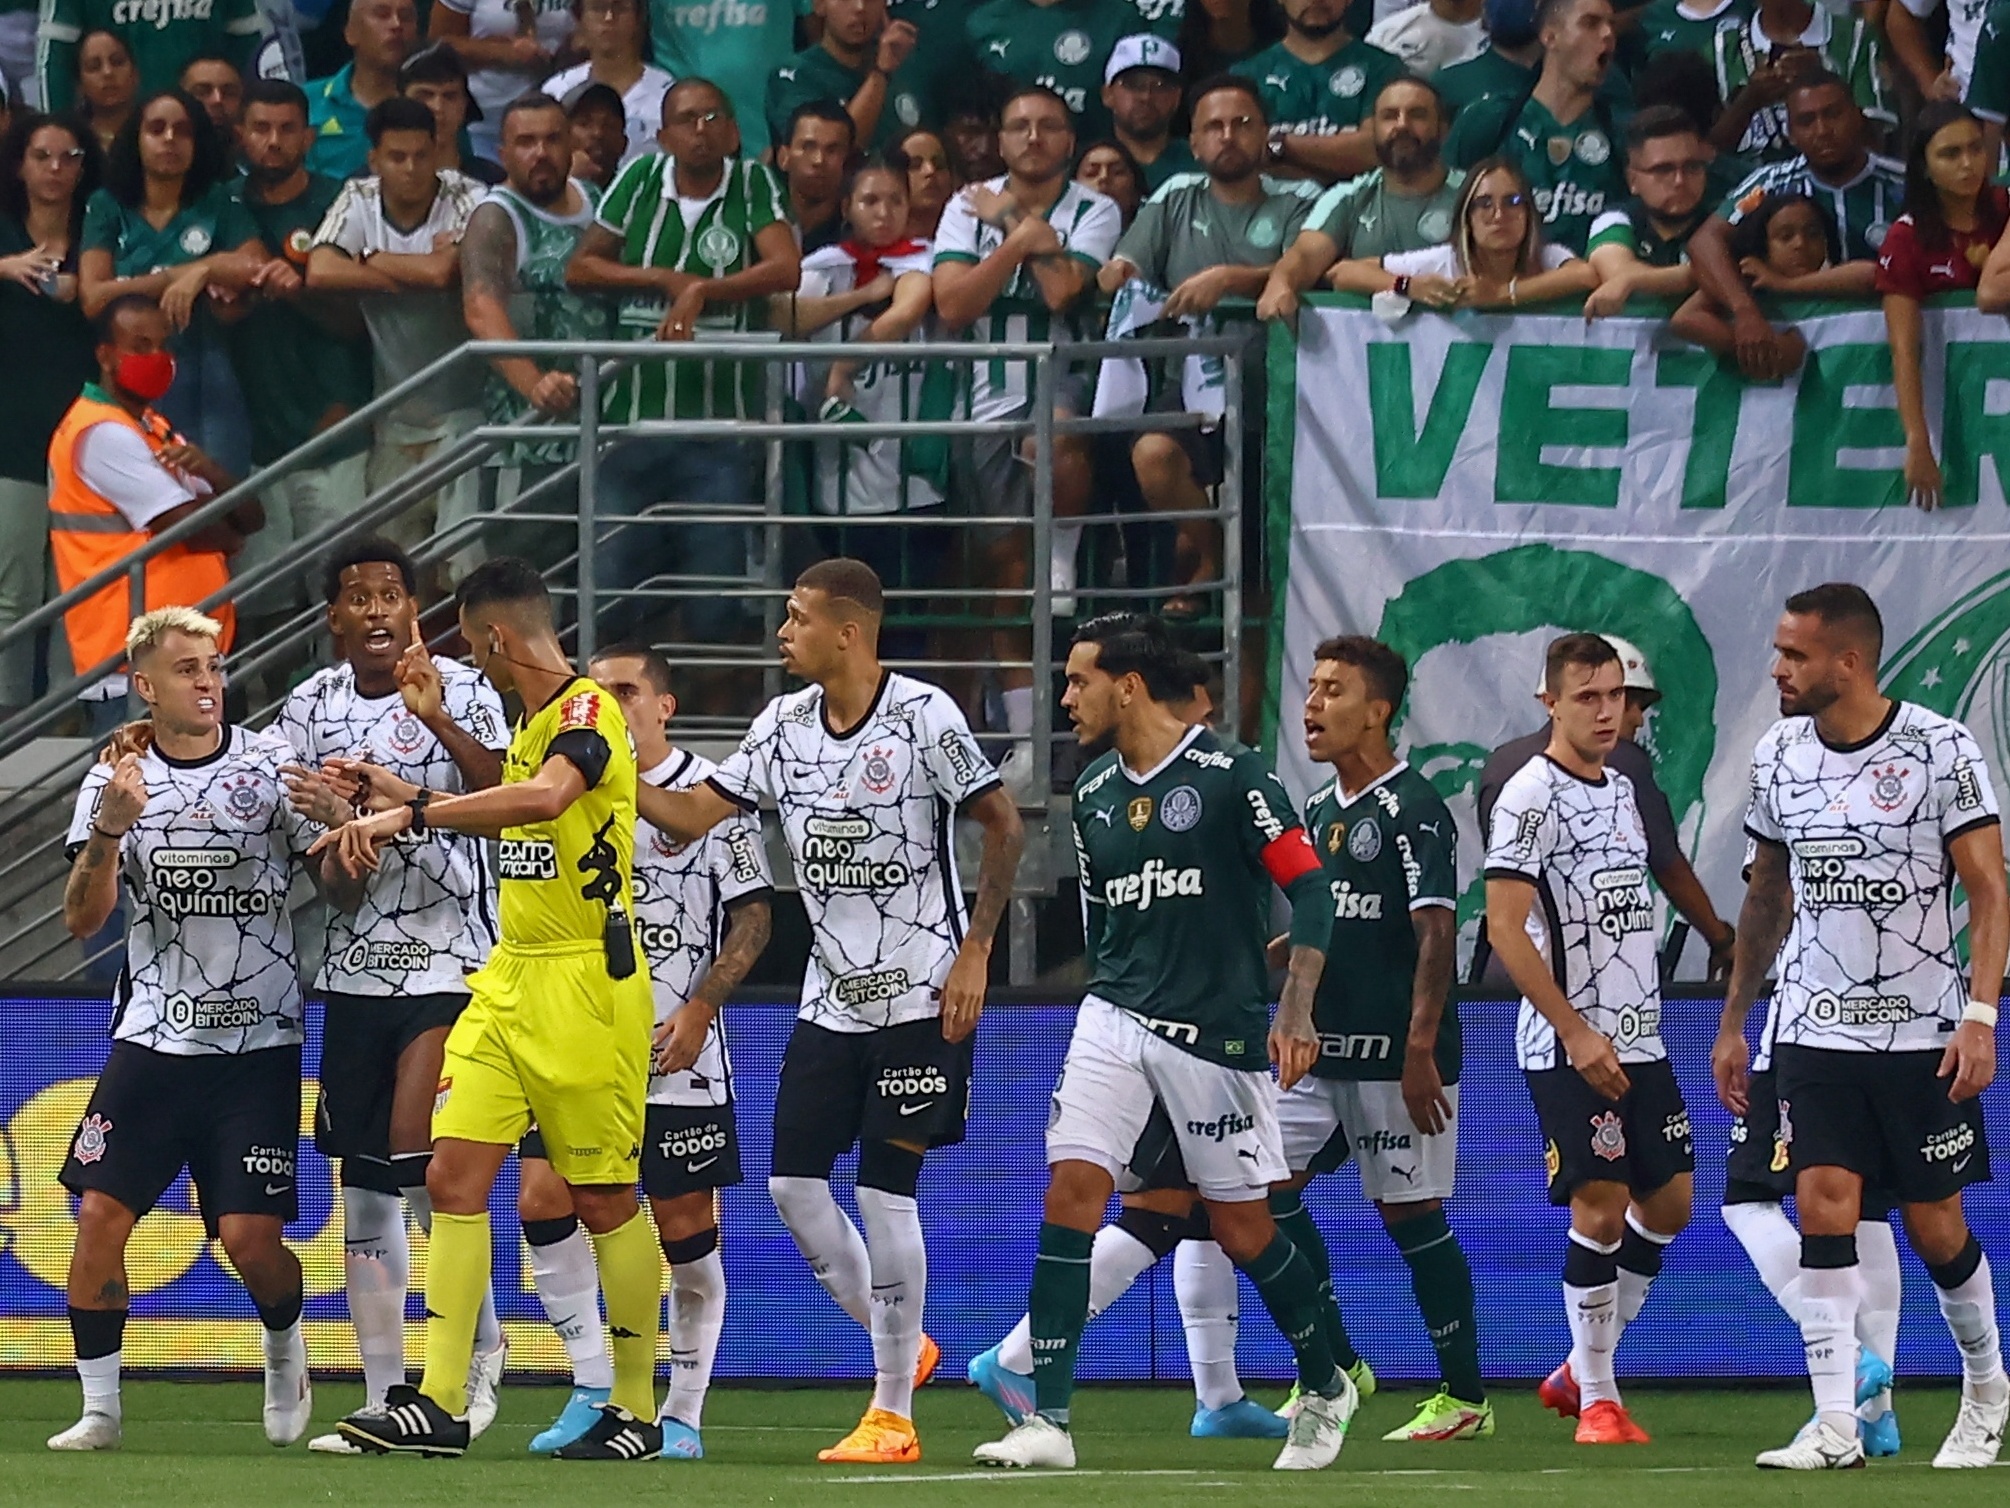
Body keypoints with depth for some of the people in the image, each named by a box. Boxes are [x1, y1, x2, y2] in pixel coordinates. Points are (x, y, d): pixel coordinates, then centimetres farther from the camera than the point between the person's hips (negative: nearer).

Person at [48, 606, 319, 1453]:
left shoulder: (274, 767, -2)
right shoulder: (114, 782, 3)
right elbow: (82, 918, -3)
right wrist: (110, 827, -20)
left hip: (257, 1045, -2)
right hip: (153, 1038, 2)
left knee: (250, 1237, -9)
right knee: (101, 1215, -9)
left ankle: (285, 1352, 24)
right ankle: (99, 1407, 4)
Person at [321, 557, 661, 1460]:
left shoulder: (588, 712, -14)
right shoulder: (530, 723, 15)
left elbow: (546, 796, -36)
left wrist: (410, 815, -38)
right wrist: (409, 798, 26)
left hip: (586, 980, -9)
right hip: (508, 979, 9)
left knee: (605, 1199, 0)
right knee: (454, 1176, -2)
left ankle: (637, 1410, 10)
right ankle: (441, 1403, -4)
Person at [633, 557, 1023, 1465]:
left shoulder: (923, 716, -12)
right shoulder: (785, 724, 5)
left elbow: (1003, 827, -8)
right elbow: (691, 816, 6)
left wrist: (974, 952, -11)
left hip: (920, 997, -7)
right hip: (830, 998, 7)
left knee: (884, 1188, -8)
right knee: (792, 1182, 2)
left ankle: (893, 1415, -1)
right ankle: (899, 1346, 22)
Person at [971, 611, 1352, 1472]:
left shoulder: (1230, 777, -10)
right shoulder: (1093, 796, 9)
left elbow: (1309, 890, -11)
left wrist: (1296, 1007, -20)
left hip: (1217, 1031, -5)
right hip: (1114, 1017, 5)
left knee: (1241, 1226, 3)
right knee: (1071, 1190, -12)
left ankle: (1326, 1387, 28)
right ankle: (1047, 1422, -13)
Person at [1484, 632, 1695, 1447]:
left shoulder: (1620, 789, 14)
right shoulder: (1531, 796, -11)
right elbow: (1505, 929, -17)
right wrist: (1576, 1033, -19)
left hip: (1639, 1039, 8)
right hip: (1570, 1047, -8)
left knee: (1669, 1201, 8)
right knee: (1599, 1211, -9)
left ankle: (1579, 1370, 20)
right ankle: (1597, 1399, 1)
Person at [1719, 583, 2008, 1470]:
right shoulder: (1778, 756, 4)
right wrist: (1733, 1022, 15)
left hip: (1924, 1033, -3)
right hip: (1814, 1030, 3)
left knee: (1936, 1225, 4)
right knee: (1823, 1210, -10)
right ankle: (1834, 1428, -9)